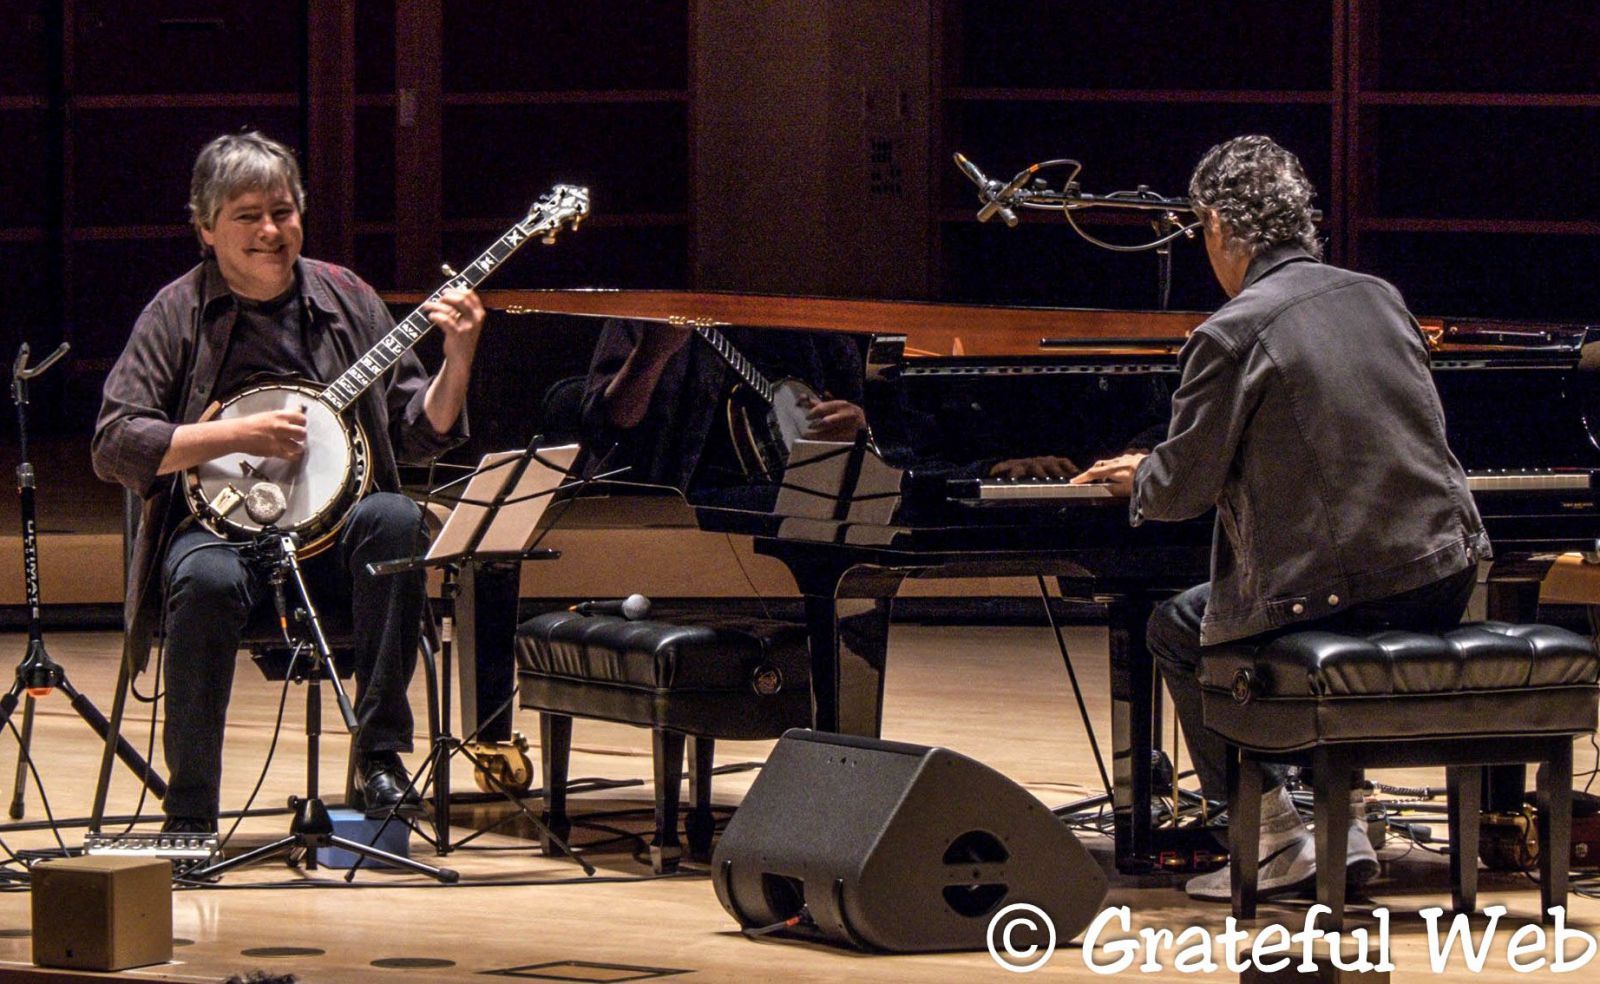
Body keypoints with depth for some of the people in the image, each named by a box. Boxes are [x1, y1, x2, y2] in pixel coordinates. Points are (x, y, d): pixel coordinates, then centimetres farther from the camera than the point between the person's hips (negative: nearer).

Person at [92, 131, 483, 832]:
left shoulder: (344, 299, 9)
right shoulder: (178, 314, 0)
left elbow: (417, 434, 7)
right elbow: (114, 445, -9)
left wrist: (457, 361, -11)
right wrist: (239, 435, -17)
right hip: (221, 523, -3)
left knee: (395, 518, -31)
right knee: (207, 580, -37)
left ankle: (379, 756, -25)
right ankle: (189, 818, -26)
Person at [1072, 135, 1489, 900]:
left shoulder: (1232, 335, -12)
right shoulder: (1379, 299, 10)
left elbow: (1182, 488, -8)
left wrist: (1139, 479, 16)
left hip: (1340, 593, -7)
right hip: (1442, 587, 7)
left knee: (1177, 628, 19)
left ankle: (1277, 839, 14)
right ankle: (1340, 820, 27)